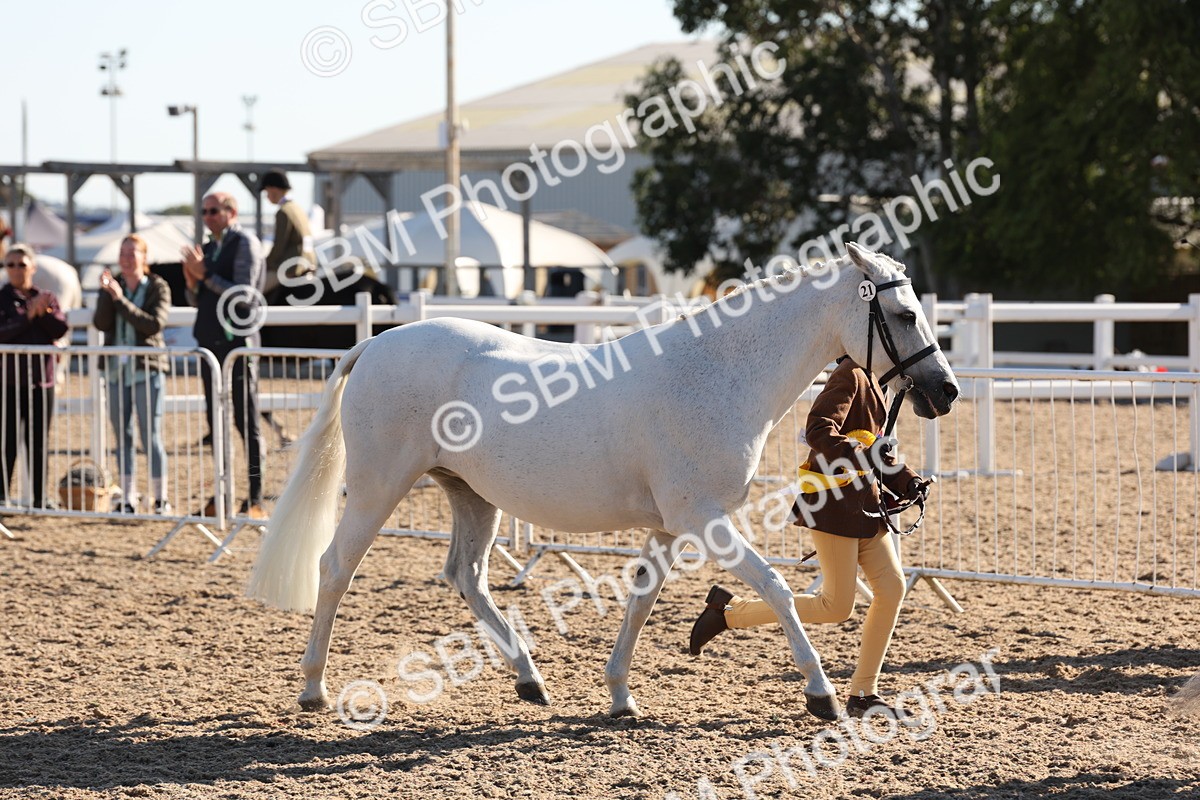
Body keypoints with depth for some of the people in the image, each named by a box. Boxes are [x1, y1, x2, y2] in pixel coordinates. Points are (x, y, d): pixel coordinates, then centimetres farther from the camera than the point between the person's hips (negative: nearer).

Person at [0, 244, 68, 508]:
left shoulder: (48, 298, 11)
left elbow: (60, 329, -1)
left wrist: (43, 311, -14)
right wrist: (28, 316, -19)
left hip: (41, 380, 3)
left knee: (39, 443, 6)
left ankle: (40, 497, 10)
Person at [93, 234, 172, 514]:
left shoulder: (158, 288, -2)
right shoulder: (113, 286, 8)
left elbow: (154, 324, -17)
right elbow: (101, 324, -4)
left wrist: (121, 299, -20)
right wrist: (106, 295, -19)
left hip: (147, 370, -4)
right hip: (117, 370, 4)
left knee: (151, 436, -5)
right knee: (122, 436, 5)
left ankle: (160, 499, 1)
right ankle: (128, 499, 9)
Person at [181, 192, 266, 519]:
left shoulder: (245, 244, -7)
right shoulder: (210, 248, 16)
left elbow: (242, 295, -17)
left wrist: (205, 275, -18)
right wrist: (192, 282, 0)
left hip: (237, 343, -8)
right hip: (211, 343, 8)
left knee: (247, 423, -6)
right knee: (216, 424, 9)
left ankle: (255, 501, -6)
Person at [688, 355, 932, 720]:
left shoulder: (868, 380, 17)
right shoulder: (850, 375, -13)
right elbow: (818, 431, -25)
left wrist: (907, 481, 11)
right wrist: (863, 457, -32)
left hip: (863, 503, 10)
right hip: (836, 502, -10)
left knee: (892, 587, 4)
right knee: (837, 607, -7)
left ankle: (863, 693, 10)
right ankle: (728, 610, 3)